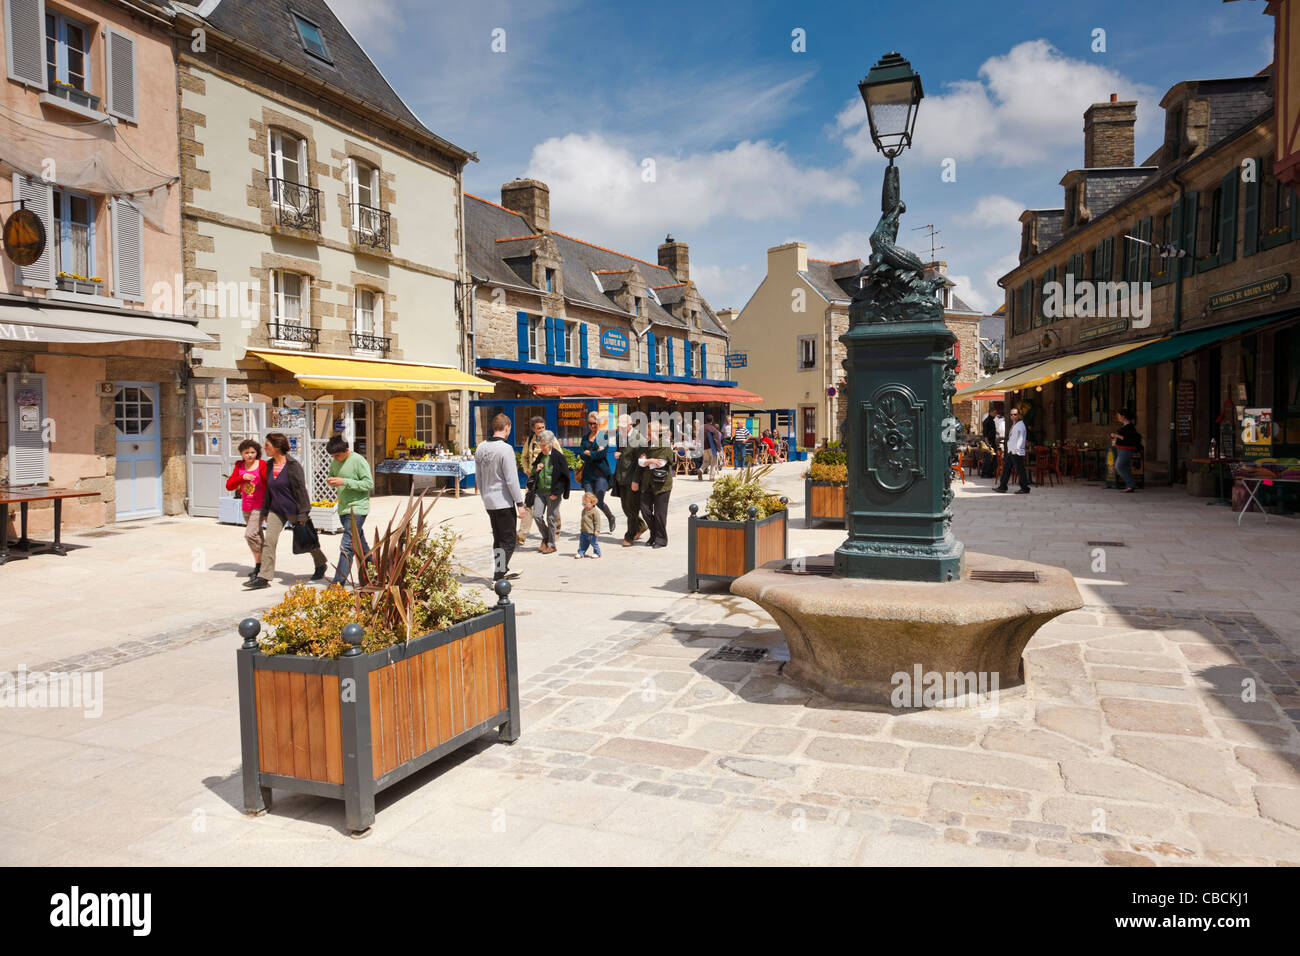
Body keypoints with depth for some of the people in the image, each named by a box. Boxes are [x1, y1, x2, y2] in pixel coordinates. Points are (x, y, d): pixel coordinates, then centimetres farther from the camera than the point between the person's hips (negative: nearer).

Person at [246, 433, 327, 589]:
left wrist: (302, 514, -18)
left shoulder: (292, 465, -16)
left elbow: (301, 490, -16)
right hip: (276, 510, 6)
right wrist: (265, 511, 16)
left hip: (293, 510, -6)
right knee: (269, 541, -7)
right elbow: (268, 490, 14)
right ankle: (264, 577, -6)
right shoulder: (270, 465, 5)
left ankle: (321, 564, 34)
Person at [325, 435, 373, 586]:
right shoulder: (335, 462, 10)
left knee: (346, 546, -13)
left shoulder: (359, 461, -12)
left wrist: (344, 482, -21)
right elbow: (331, 478, 23)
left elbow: (369, 484, -15)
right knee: (360, 544, 15)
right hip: (343, 509, 8)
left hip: (357, 509, -8)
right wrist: (330, 481, -3)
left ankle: (338, 582, -15)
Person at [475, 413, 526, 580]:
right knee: (508, 541, 0)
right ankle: (498, 577, -3)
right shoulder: (505, 449, -17)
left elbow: (478, 477, 15)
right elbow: (512, 480, -18)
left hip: (488, 502, 8)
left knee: (498, 539, 20)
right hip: (504, 502, -8)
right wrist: (520, 504, -13)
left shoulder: (481, 447, 7)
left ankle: (503, 570, 31)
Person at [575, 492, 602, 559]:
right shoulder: (584, 511, 10)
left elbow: (597, 522, -16)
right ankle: (581, 553, 21)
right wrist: (582, 529, 23)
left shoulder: (594, 512, -15)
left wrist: (597, 530, -20)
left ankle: (597, 553, 17)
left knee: (594, 543, 3)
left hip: (591, 532, -7)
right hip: (584, 532, 8)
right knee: (582, 543, 11)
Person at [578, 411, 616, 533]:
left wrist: (588, 453, -5)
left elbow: (602, 453, -13)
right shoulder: (585, 437, 15)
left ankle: (611, 517, 22)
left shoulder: (604, 436, 0)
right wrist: (595, 453, -11)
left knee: (599, 501, -7)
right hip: (588, 472, 4)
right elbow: (581, 454, 1)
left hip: (601, 472, -4)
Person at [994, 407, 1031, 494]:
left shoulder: (1020, 425, -10)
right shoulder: (1014, 425, 20)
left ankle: (1025, 488, 0)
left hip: (1017, 452, -10)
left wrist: (1016, 449, -20)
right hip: (1011, 451, 10)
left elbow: (1021, 439, -17)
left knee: (1020, 470, -6)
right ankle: (1003, 486, 15)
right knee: (1006, 468, 11)